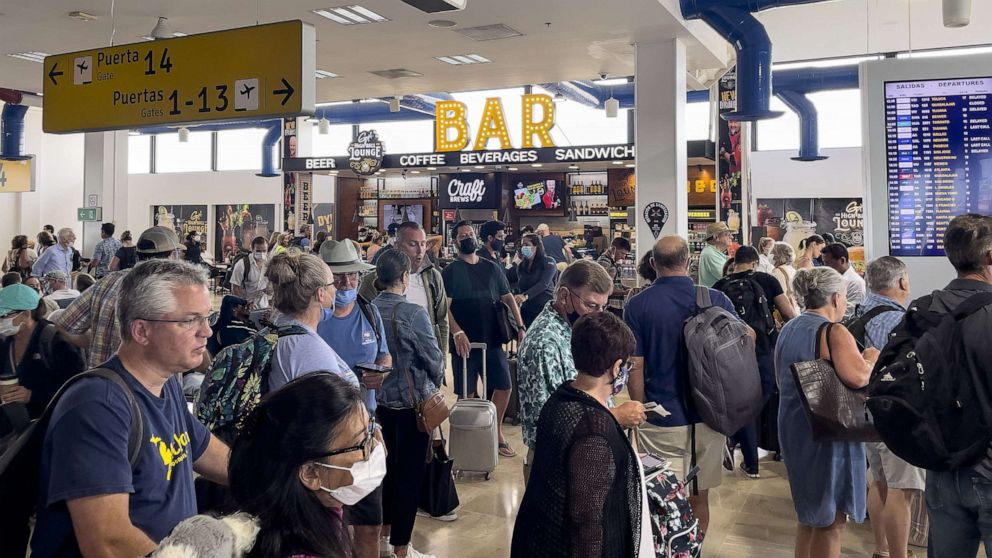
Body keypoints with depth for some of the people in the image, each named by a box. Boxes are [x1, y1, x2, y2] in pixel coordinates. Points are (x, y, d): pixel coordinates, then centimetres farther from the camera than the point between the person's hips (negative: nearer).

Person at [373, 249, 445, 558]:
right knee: (409, 472, 6)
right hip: (412, 401, -6)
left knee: (387, 465, 22)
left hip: (380, 398, 6)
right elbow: (434, 358, -14)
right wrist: (435, 383, 7)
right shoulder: (413, 313, -21)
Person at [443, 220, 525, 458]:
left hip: (492, 340, 4)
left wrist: (520, 326, -2)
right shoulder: (450, 271, -2)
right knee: (466, 394, 2)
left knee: (504, 386, 6)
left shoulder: (492, 268, 10)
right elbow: (444, 306, -10)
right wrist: (457, 333, -24)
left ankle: (496, 432, 25)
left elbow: (508, 298, 10)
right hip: (465, 341, -4)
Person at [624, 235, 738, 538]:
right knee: (699, 497, 18)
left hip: (661, 421, -2)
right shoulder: (717, 300, -3)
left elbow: (635, 369, -8)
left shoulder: (638, 305, -9)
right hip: (708, 418, 3)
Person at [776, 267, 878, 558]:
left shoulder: (788, 330, 9)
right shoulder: (833, 331, -16)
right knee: (831, 519, 5)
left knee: (810, 513, 22)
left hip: (793, 427, 8)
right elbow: (857, 377, -31)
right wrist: (871, 359, -12)